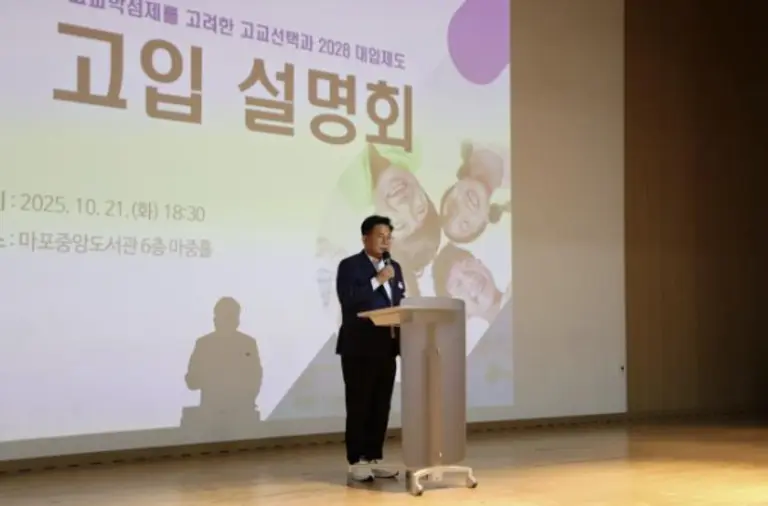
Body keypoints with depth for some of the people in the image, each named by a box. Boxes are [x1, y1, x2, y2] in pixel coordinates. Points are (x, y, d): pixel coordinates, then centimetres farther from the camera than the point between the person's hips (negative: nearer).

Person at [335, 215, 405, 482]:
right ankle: (357, 461, 1)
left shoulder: (394, 267, 17)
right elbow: (348, 301, -17)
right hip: (359, 347, -6)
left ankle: (375, 458, 15)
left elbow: (401, 304, 17)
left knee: (381, 406, 7)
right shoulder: (349, 266, -3)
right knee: (359, 406, -5)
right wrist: (377, 280, -17)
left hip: (387, 346, 6)